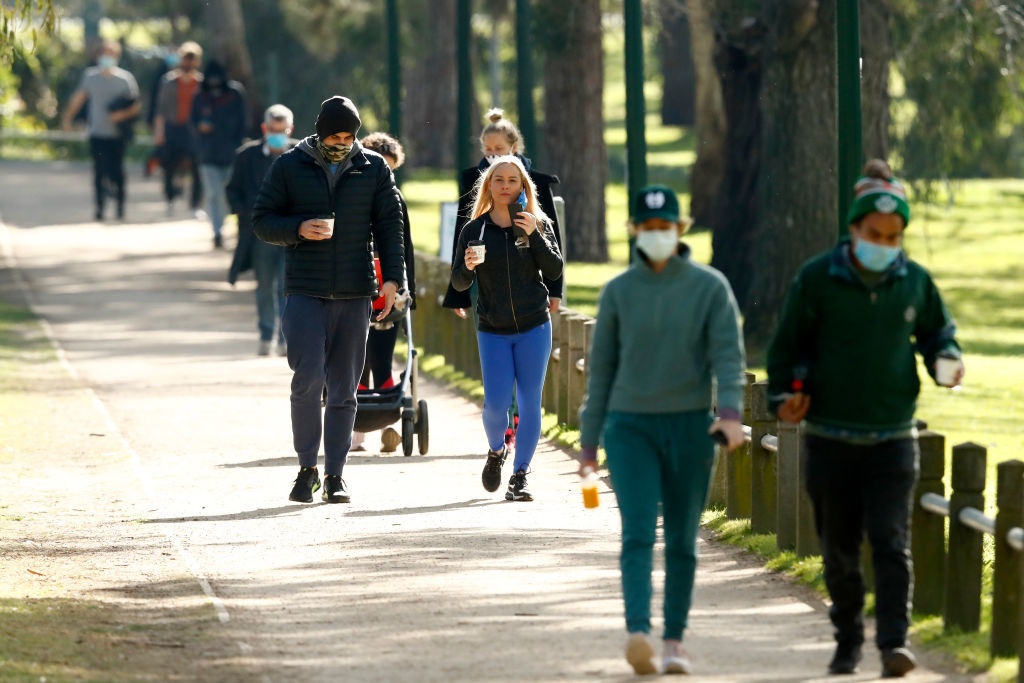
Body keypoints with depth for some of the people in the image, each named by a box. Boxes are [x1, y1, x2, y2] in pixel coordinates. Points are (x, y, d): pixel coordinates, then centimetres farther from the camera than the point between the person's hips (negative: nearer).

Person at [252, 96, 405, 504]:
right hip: (304, 291, -2)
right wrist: (298, 229, -15)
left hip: (354, 294, 2)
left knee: (343, 388, 3)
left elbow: (389, 225, 8)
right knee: (308, 377, -13)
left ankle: (335, 476, 9)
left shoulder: (374, 169, 7)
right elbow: (262, 221, 4)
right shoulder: (289, 167, 3)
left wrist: (392, 277, -4)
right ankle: (307, 467, 2)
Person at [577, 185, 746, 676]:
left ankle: (674, 642, 18)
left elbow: (728, 354, -10)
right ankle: (638, 634, -32)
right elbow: (601, 367, 6)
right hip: (631, 427, 0)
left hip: (690, 428, 0)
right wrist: (589, 443, 6)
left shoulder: (711, 287, -2)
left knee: (682, 540, 6)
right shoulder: (618, 292, 2)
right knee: (638, 532, -17)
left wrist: (730, 414, -28)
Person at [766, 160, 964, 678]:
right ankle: (848, 640, 24)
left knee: (890, 540, -12)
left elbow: (937, 331, 17)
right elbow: (789, 343, 5)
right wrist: (784, 394, -6)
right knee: (839, 549, 7)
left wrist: (946, 361, -3)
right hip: (830, 436, 0)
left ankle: (894, 641, -15)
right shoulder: (817, 279, -4)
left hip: (892, 438, 0)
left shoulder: (914, 281, 2)